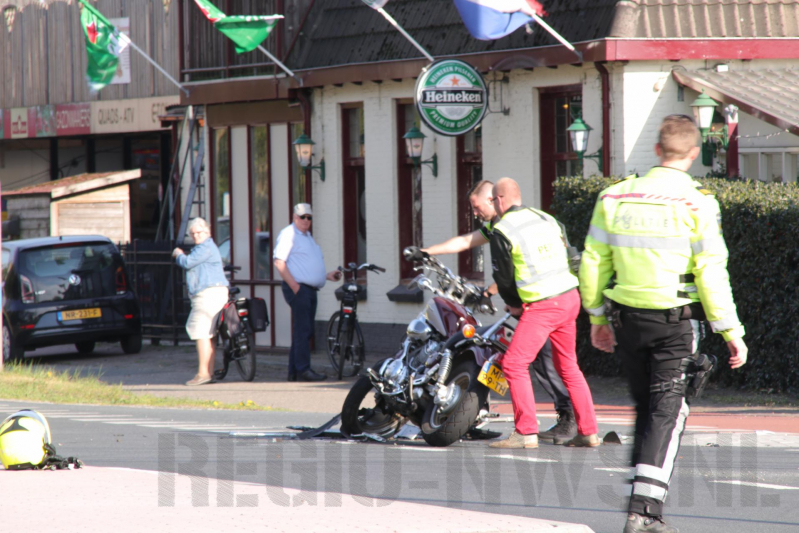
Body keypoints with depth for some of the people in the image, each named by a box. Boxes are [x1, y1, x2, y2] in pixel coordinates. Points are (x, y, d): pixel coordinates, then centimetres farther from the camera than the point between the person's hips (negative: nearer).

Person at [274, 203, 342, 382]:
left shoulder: (307, 236, 23)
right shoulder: (288, 234, -6)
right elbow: (279, 262, -15)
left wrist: (327, 275, 19)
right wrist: (294, 286, -19)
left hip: (310, 290, 9)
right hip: (298, 288, -9)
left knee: (305, 331, 9)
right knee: (303, 330, -12)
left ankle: (294, 372, 12)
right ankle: (303, 369, -13)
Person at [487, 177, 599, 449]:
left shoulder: (501, 231, -6)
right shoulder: (546, 219, 15)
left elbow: (503, 275, -2)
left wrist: (513, 304, 18)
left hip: (541, 305, -7)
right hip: (570, 296, 7)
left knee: (514, 364, -3)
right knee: (568, 366, 17)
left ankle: (526, 432, -11)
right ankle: (588, 431, 17)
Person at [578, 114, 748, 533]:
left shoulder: (615, 197, 3)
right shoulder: (695, 204, -10)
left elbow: (593, 263, 8)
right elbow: (711, 274, -12)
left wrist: (597, 317, 20)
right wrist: (730, 331, -6)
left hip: (627, 319, 4)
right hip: (675, 321, -4)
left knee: (645, 408, 18)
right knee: (667, 411, -3)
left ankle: (642, 496, 24)